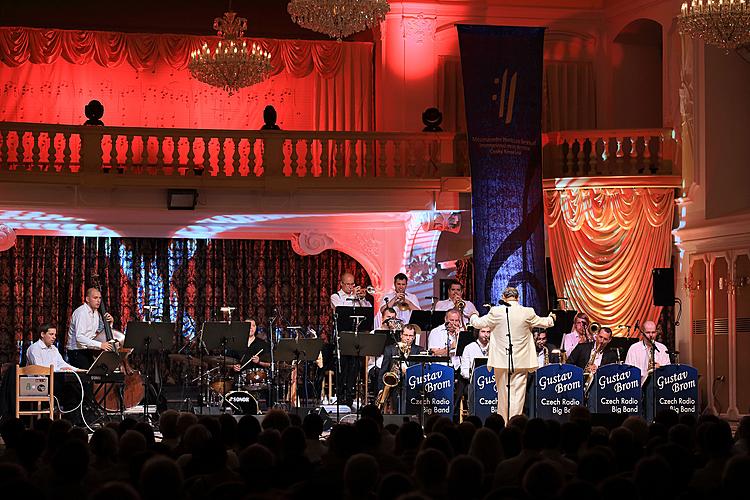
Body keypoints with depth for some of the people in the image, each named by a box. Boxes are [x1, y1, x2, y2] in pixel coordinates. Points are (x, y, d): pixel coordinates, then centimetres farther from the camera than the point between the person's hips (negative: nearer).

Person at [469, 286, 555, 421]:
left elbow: (479, 324, 5)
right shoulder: (528, 313, -3)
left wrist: (474, 316, 28)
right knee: (518, 393, 1)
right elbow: (543, 323, 14)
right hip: (521, 362, 0)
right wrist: (551, 318, 38)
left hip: (501, 360, 0)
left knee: (503, 393, 10)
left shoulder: (496, 312, -7)